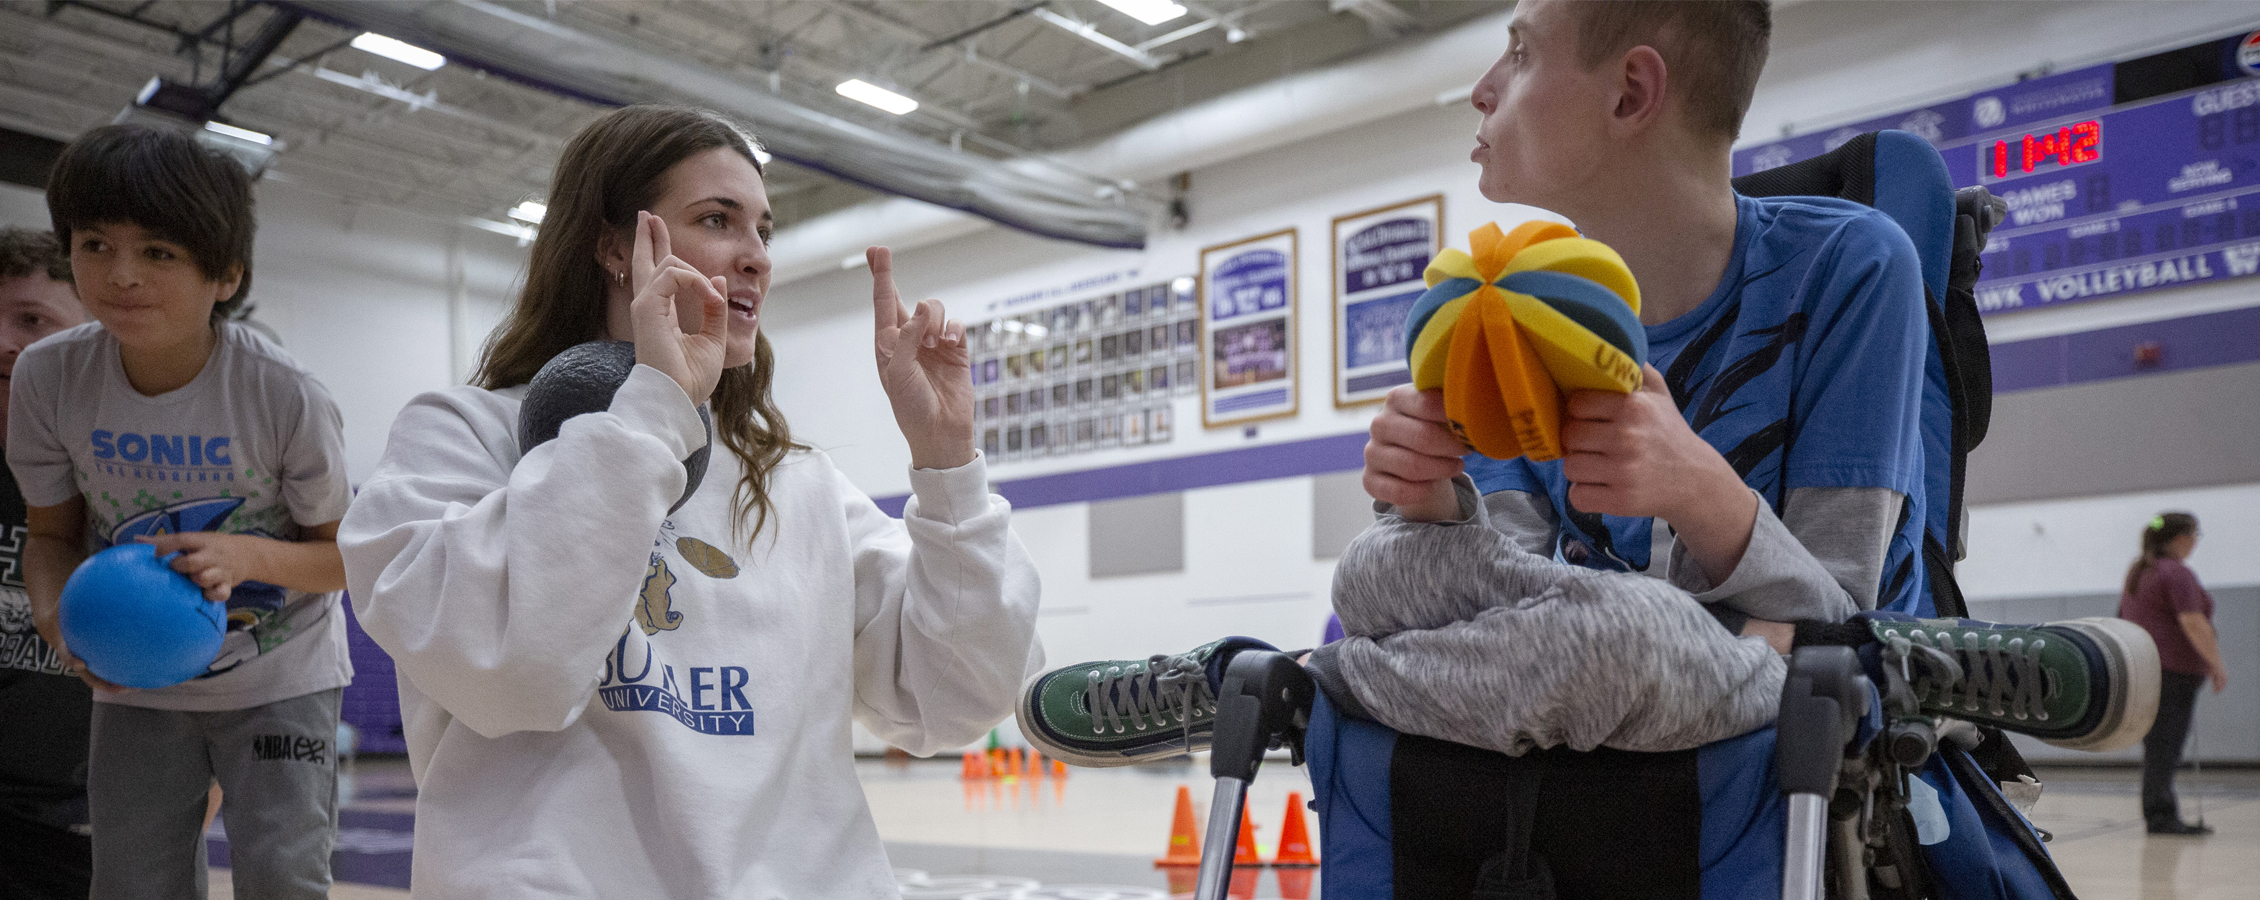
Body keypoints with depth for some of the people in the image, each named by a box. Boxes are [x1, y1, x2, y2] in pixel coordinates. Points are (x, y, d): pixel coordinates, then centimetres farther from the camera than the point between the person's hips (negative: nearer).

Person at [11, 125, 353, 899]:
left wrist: (248, 554, -32)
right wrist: (56, 609, -21)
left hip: (280, 679, -3)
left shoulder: (283, 394, -22)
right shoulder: (47, 378, -13)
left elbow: (347, 555, -12)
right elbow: (53, 533, 1)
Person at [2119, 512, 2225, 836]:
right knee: (2165, 744, -7)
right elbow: (2193, 623, -18)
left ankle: (2159, 814, 12)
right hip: (2171, 668, -9)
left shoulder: (2137, 572, 17)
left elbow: (2125, 619, 22)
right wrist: (2217, 665, -13)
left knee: (2159, 746, 10)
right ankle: (2161, 816, -6)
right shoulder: (2176, 573, -11)